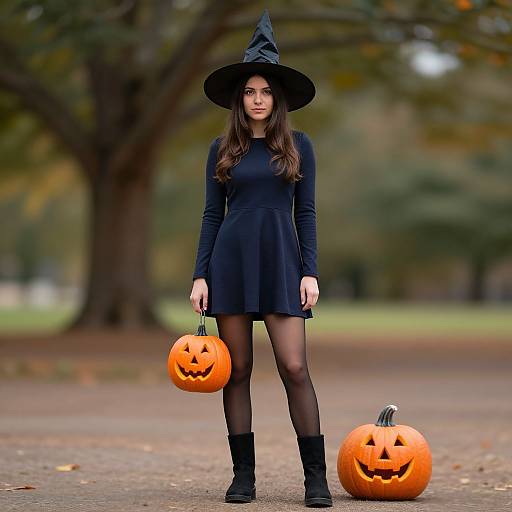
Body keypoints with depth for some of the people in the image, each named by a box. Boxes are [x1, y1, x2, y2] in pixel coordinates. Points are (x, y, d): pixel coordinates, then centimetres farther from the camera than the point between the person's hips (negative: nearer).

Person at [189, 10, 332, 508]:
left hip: (280, 260, -1)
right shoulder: (222, 148, 9)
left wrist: (310, 272, -2)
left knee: (295, 367, -9)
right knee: (237, 369, 2)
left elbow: (305, 212, 6)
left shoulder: (298, 145, 7)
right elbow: (212, 214, 8)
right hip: (231, 260, 1)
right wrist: (200, 275, 1)